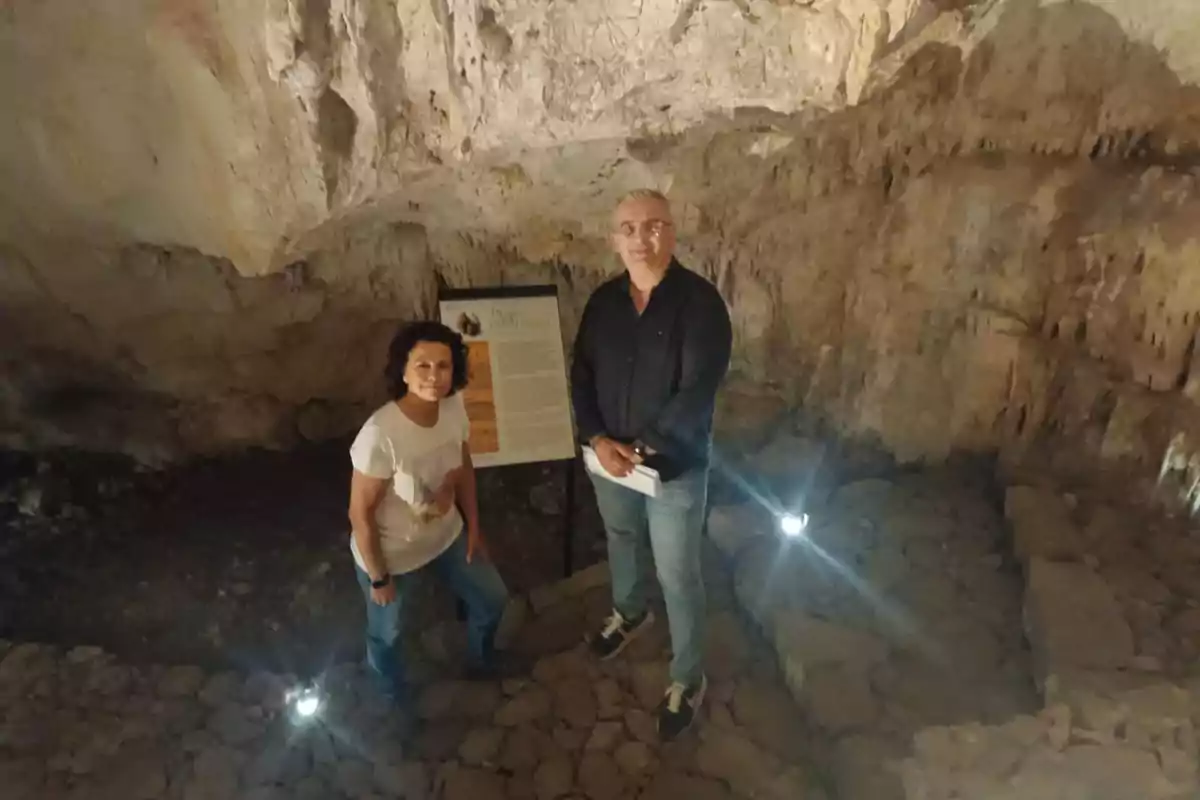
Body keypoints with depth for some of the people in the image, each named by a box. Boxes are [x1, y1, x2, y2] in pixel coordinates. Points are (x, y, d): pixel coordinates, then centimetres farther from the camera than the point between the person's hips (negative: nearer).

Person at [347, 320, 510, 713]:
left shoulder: (454, 407, -17)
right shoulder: (380, 435, -36)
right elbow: (360, 513, -24)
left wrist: (473, 527, 8)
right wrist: (378, 577, -14)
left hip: (446, 535, 5)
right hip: (391, 552, -5)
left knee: (492, 598, 20)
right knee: (387, 634, 21)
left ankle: (482, 665, 54)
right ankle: (398, 704, 55)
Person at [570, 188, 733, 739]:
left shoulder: (700, 301, -18)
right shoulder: (603, 301, -2)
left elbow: (699, 391, -22)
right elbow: (581, 376, -1)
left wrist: (643, 447, -20)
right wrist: (598, 440, -14)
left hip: (675, 465, -5)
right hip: (609, 458, 5)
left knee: (678, 577, 8)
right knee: (621, 542, 27)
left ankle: (688, 679, 30)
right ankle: (630, 613, 57)